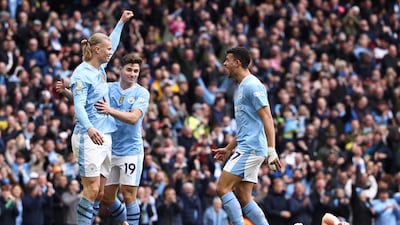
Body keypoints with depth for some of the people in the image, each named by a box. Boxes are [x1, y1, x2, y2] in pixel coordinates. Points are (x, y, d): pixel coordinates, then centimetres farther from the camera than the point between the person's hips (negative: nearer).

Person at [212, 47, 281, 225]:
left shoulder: (252, 85, -10)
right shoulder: (241, 87, 21)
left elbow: (267, 119, -17)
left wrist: (271, 150, -23)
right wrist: (228, 149, 29)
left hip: (250, 149, -10)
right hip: (244, 149, 10)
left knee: (223, 187, -13)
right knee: (242, 197, 5)